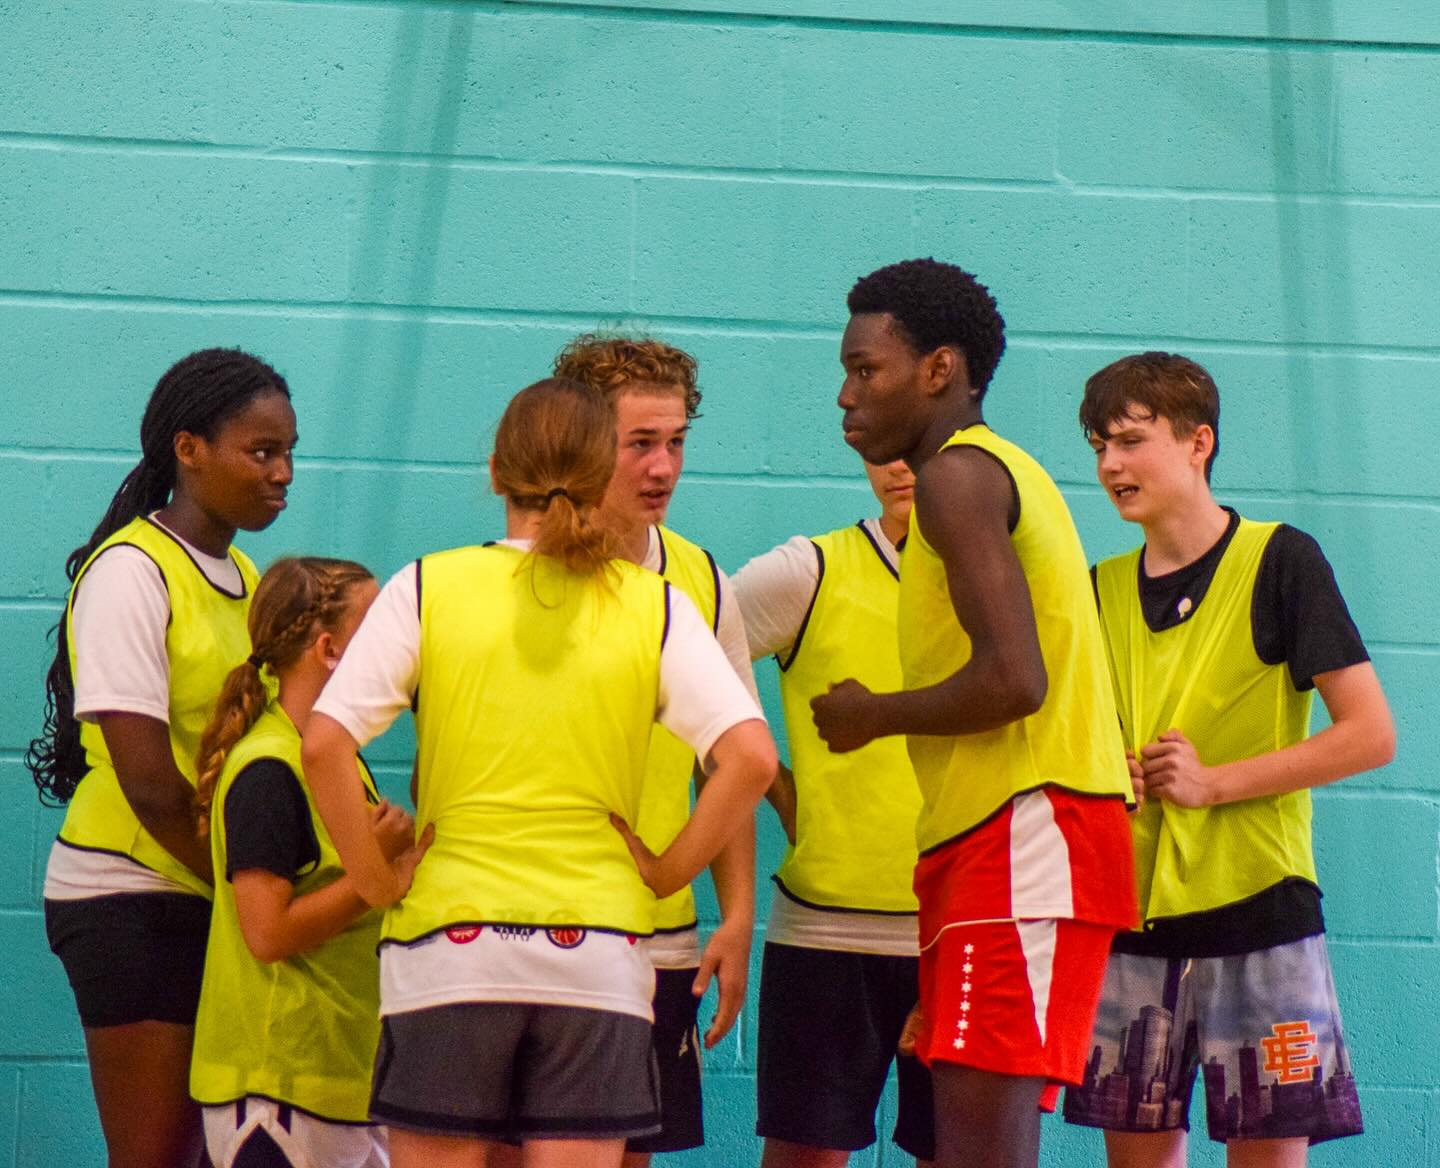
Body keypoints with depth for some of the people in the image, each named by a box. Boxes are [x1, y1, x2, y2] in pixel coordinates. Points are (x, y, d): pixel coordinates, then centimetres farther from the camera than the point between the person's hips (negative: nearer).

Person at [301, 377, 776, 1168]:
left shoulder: (427, 588, 1)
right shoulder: (655, 607, 2)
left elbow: (323, 746, -9)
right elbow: (750, 757, -8)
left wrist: (377, 882, 0)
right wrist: (666, 872, 1)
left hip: (447, 940, 0)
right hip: (598, 945, 1)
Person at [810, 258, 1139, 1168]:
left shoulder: (960, 473, -8)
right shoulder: (997, 471, 24)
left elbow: (1012, 680, -20)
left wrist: (872, 716, -5)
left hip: (1025, 832, -11)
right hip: (995, 840, 11)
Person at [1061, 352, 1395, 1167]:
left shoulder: (1279, 560, -3)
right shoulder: (1102, 589, 12)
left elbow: (1372, 735, -7)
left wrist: (1215, 781, -12)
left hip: (1256, 914, -5)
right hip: (1131, 922, 5)